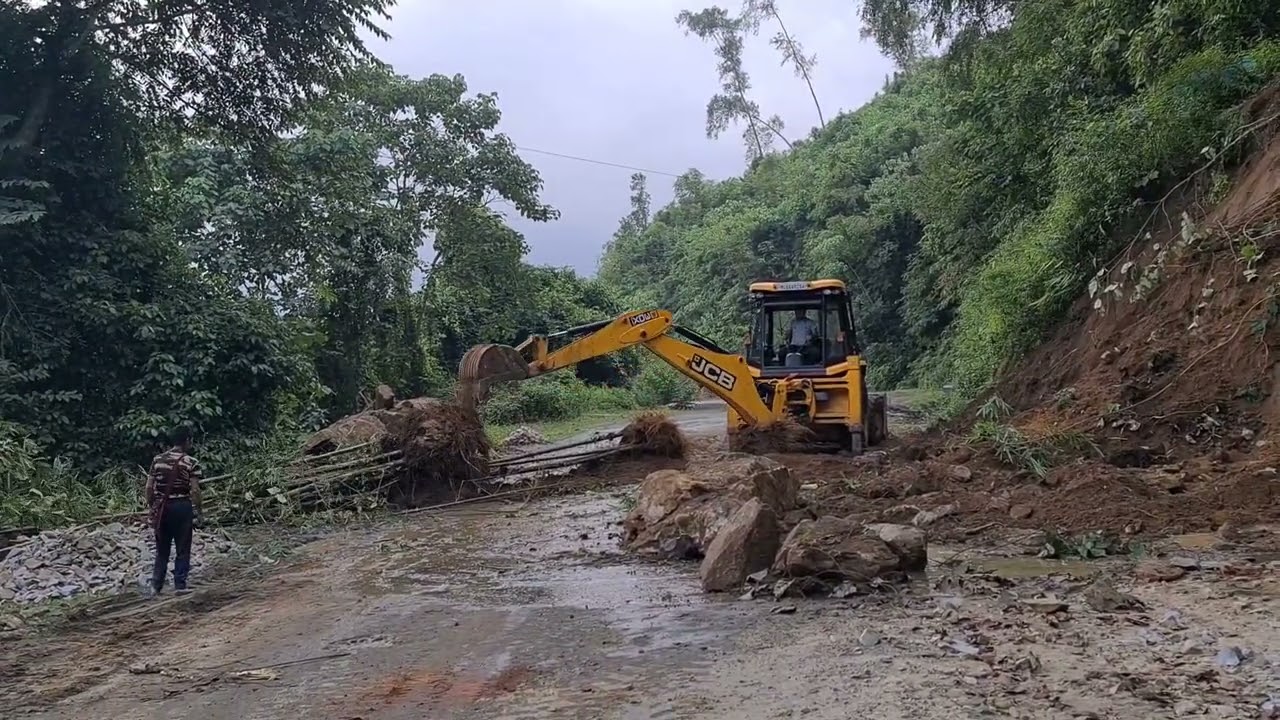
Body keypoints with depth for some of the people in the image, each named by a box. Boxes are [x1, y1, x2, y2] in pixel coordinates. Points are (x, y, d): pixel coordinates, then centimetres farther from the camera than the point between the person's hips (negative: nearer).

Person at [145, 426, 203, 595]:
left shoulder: (158, 459, 4)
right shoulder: (191, 462, -9)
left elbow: (149, 487, 4)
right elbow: (195, 490, -12)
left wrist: (151, 508, 12)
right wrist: (197, 512, -5)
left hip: (162, 507, 4)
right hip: (182, 507, -4)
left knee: (162, 548, 14)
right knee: (182, 549, 6)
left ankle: (156, 584, 16)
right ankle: (180, 584, 7)